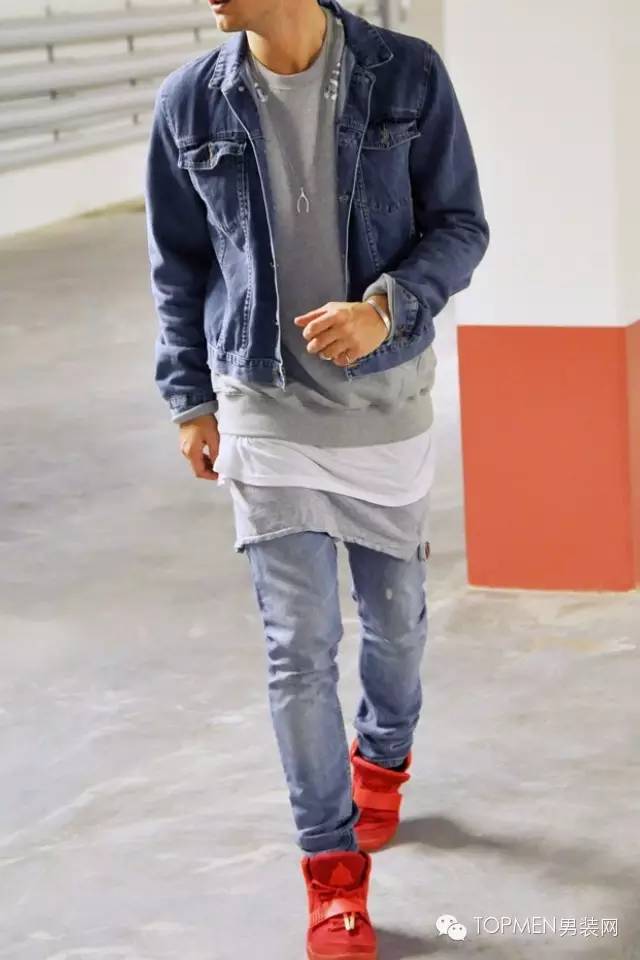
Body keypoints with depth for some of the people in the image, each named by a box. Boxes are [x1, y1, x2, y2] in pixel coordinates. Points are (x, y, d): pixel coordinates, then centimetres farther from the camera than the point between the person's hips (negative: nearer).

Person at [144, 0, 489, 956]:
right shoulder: (189, 102, -6)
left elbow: (461, 223, -4)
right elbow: (179, 264, 5)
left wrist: (387, 309, -21)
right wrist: (190, 400, 7)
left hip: (386, 397, 0)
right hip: (264, 408, 0)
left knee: (395, 615, 17)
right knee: (299, 646, 0)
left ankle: (382, 758, 48)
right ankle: (334, 870, 12)